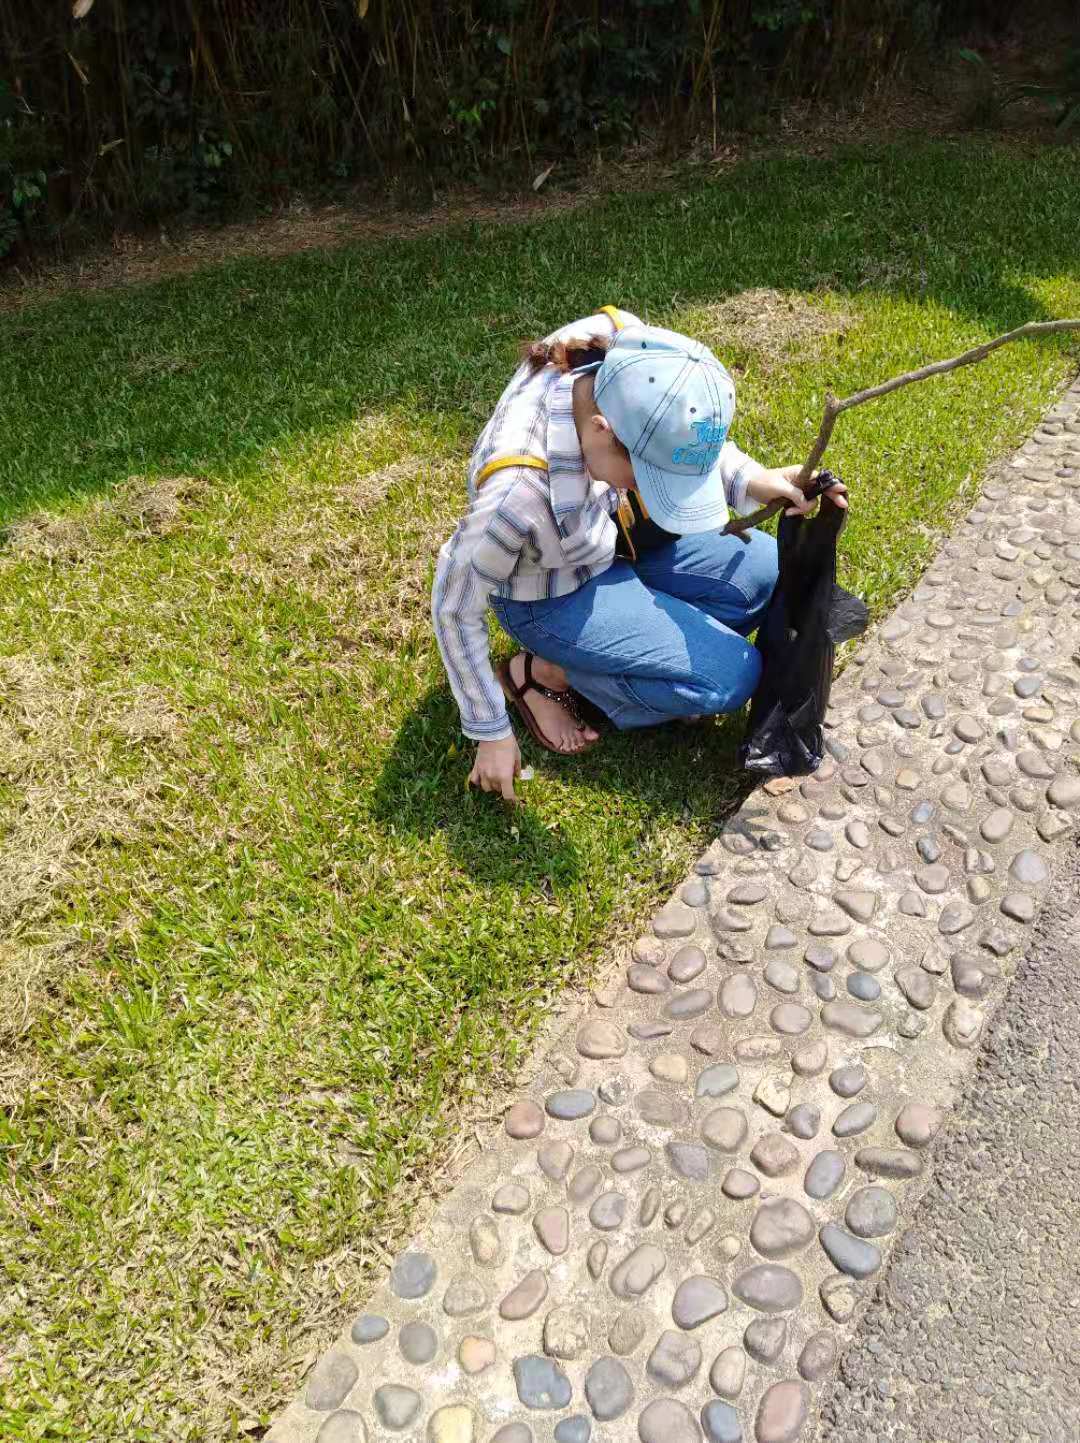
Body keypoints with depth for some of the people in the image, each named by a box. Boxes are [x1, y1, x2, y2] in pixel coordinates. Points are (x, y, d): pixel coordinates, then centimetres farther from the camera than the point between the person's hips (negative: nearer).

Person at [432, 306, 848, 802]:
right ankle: (541, 672, 0)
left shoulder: (628, 348, -26)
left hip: (618, 531, 7)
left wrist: (751, 480, -22)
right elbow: (454, 606, -24)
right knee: (733, 673, -13)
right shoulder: (519, 487, -41)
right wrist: (491, 734, -14)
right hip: (553, 597, -6)